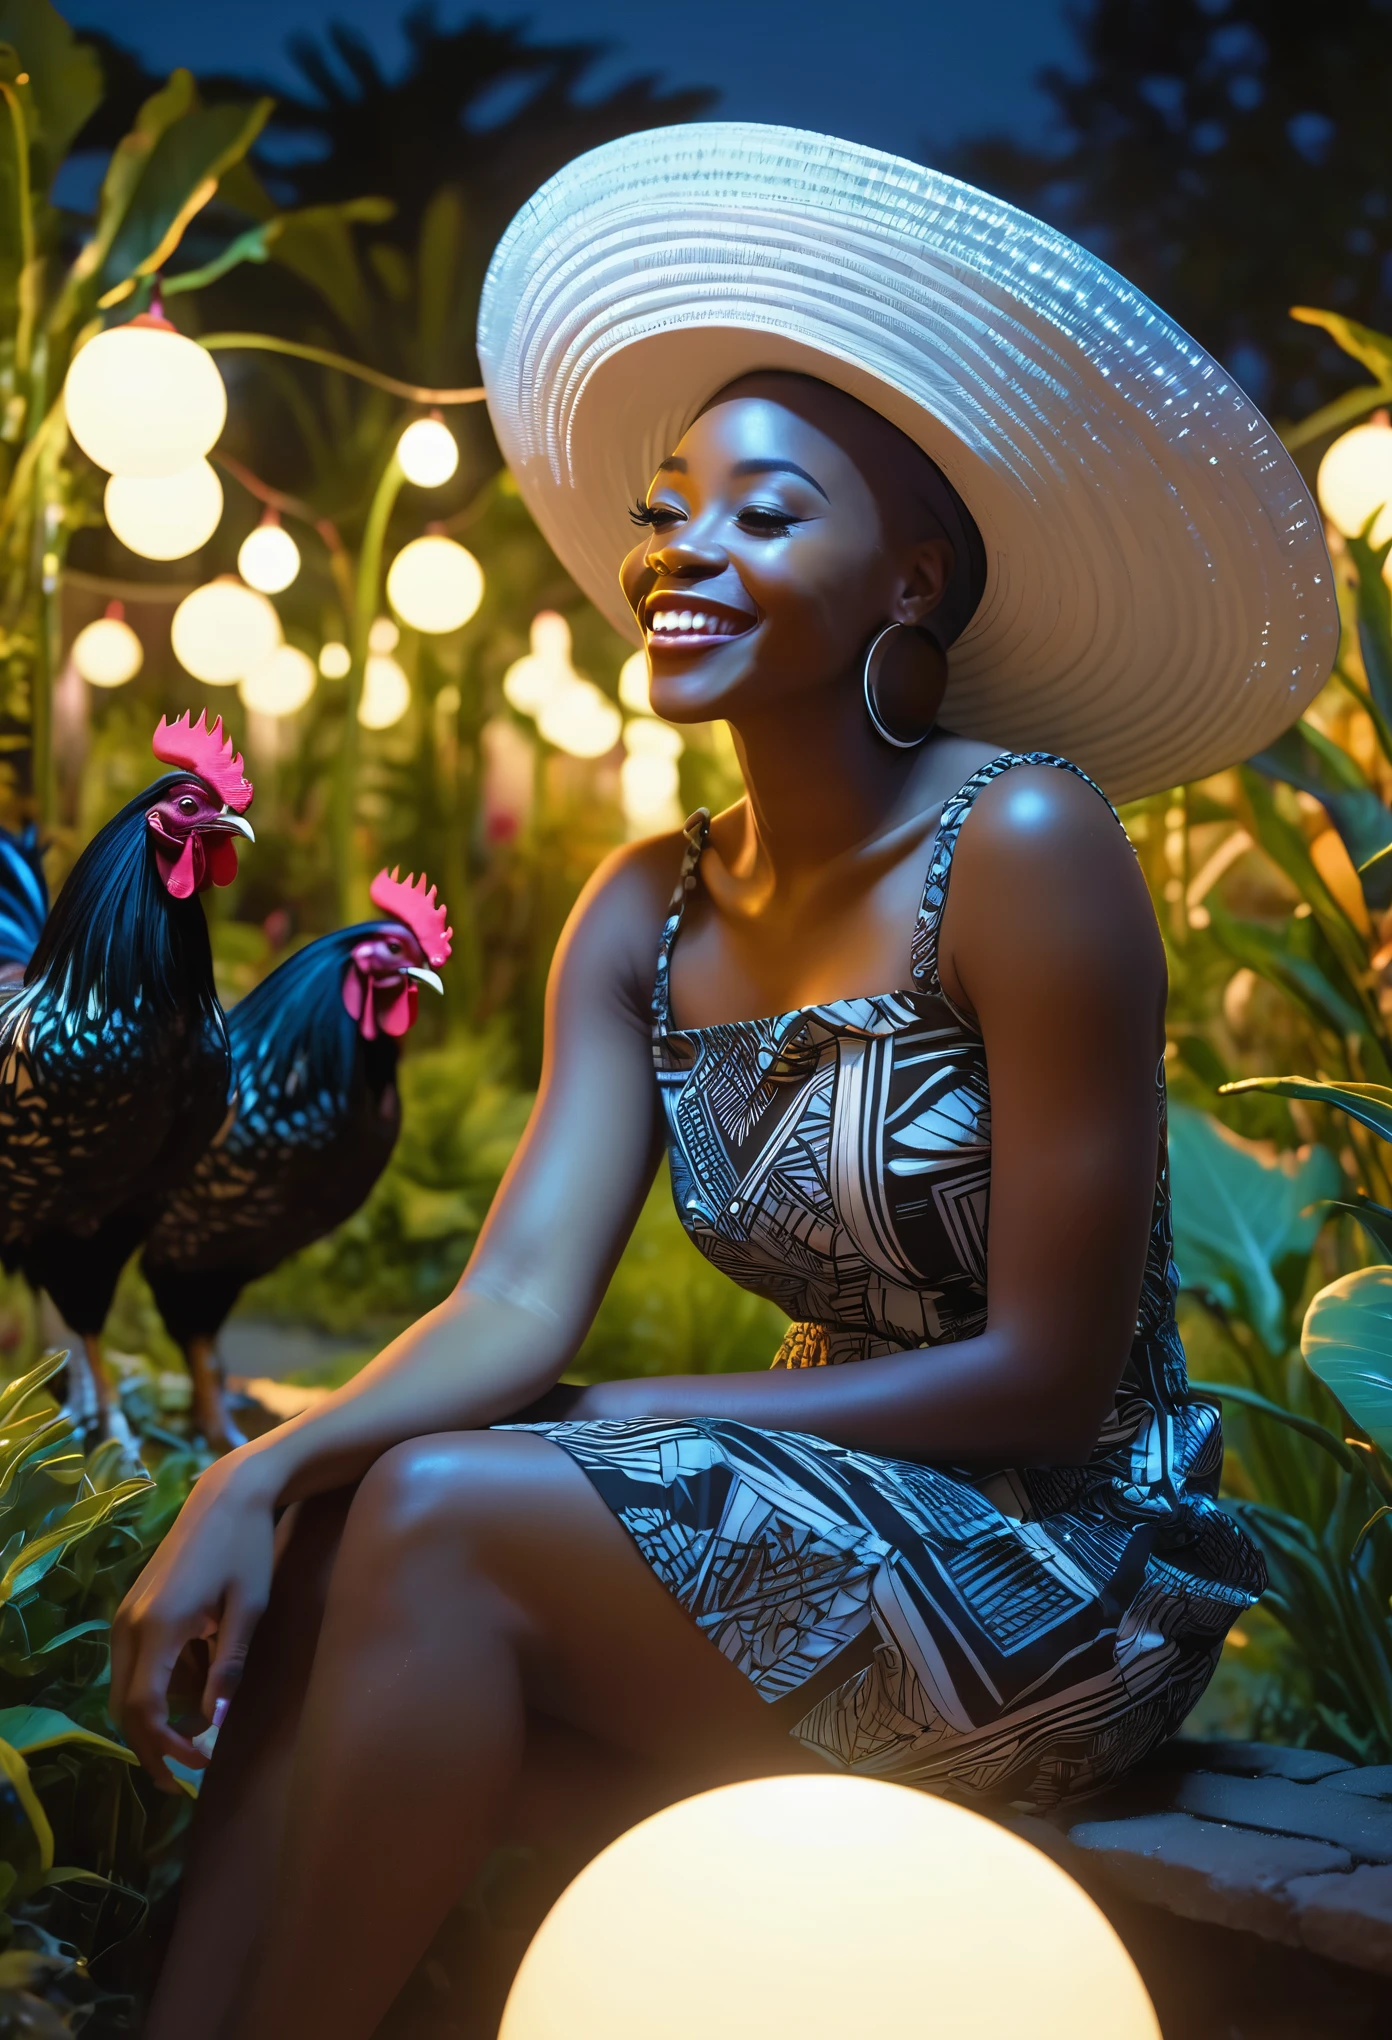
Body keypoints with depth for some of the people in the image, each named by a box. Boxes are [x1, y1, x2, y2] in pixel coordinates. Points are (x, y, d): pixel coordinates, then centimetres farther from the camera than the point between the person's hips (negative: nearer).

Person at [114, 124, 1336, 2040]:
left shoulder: (1020, 845, -16)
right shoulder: (647, 915, 4)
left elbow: (1051, 1373, -16)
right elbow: (520, 1300, -4)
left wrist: (617, 1423, -14)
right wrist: (264, 1476, -23)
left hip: (1064, 1586, -6)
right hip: (828, 1534, 6)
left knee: (444, 1511, -23)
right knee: (319, 1557, -16)